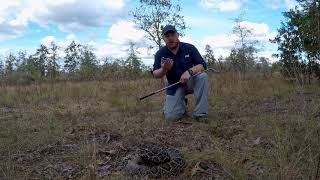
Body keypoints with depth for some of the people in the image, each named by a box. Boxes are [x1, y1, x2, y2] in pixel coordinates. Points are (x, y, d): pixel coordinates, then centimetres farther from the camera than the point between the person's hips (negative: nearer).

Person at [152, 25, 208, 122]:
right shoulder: (160, 53, -6)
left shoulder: (189, 48, -9)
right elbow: (155, 75, -7)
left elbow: (202, 65, -14)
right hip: (174, 86, 0)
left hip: (190, 81, 0)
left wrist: (189, 71, -35)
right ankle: (181, 104, 20)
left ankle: (200, 113, -25)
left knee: (202, 76, -34)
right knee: (171, 116, -17)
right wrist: (164, 69, -31)